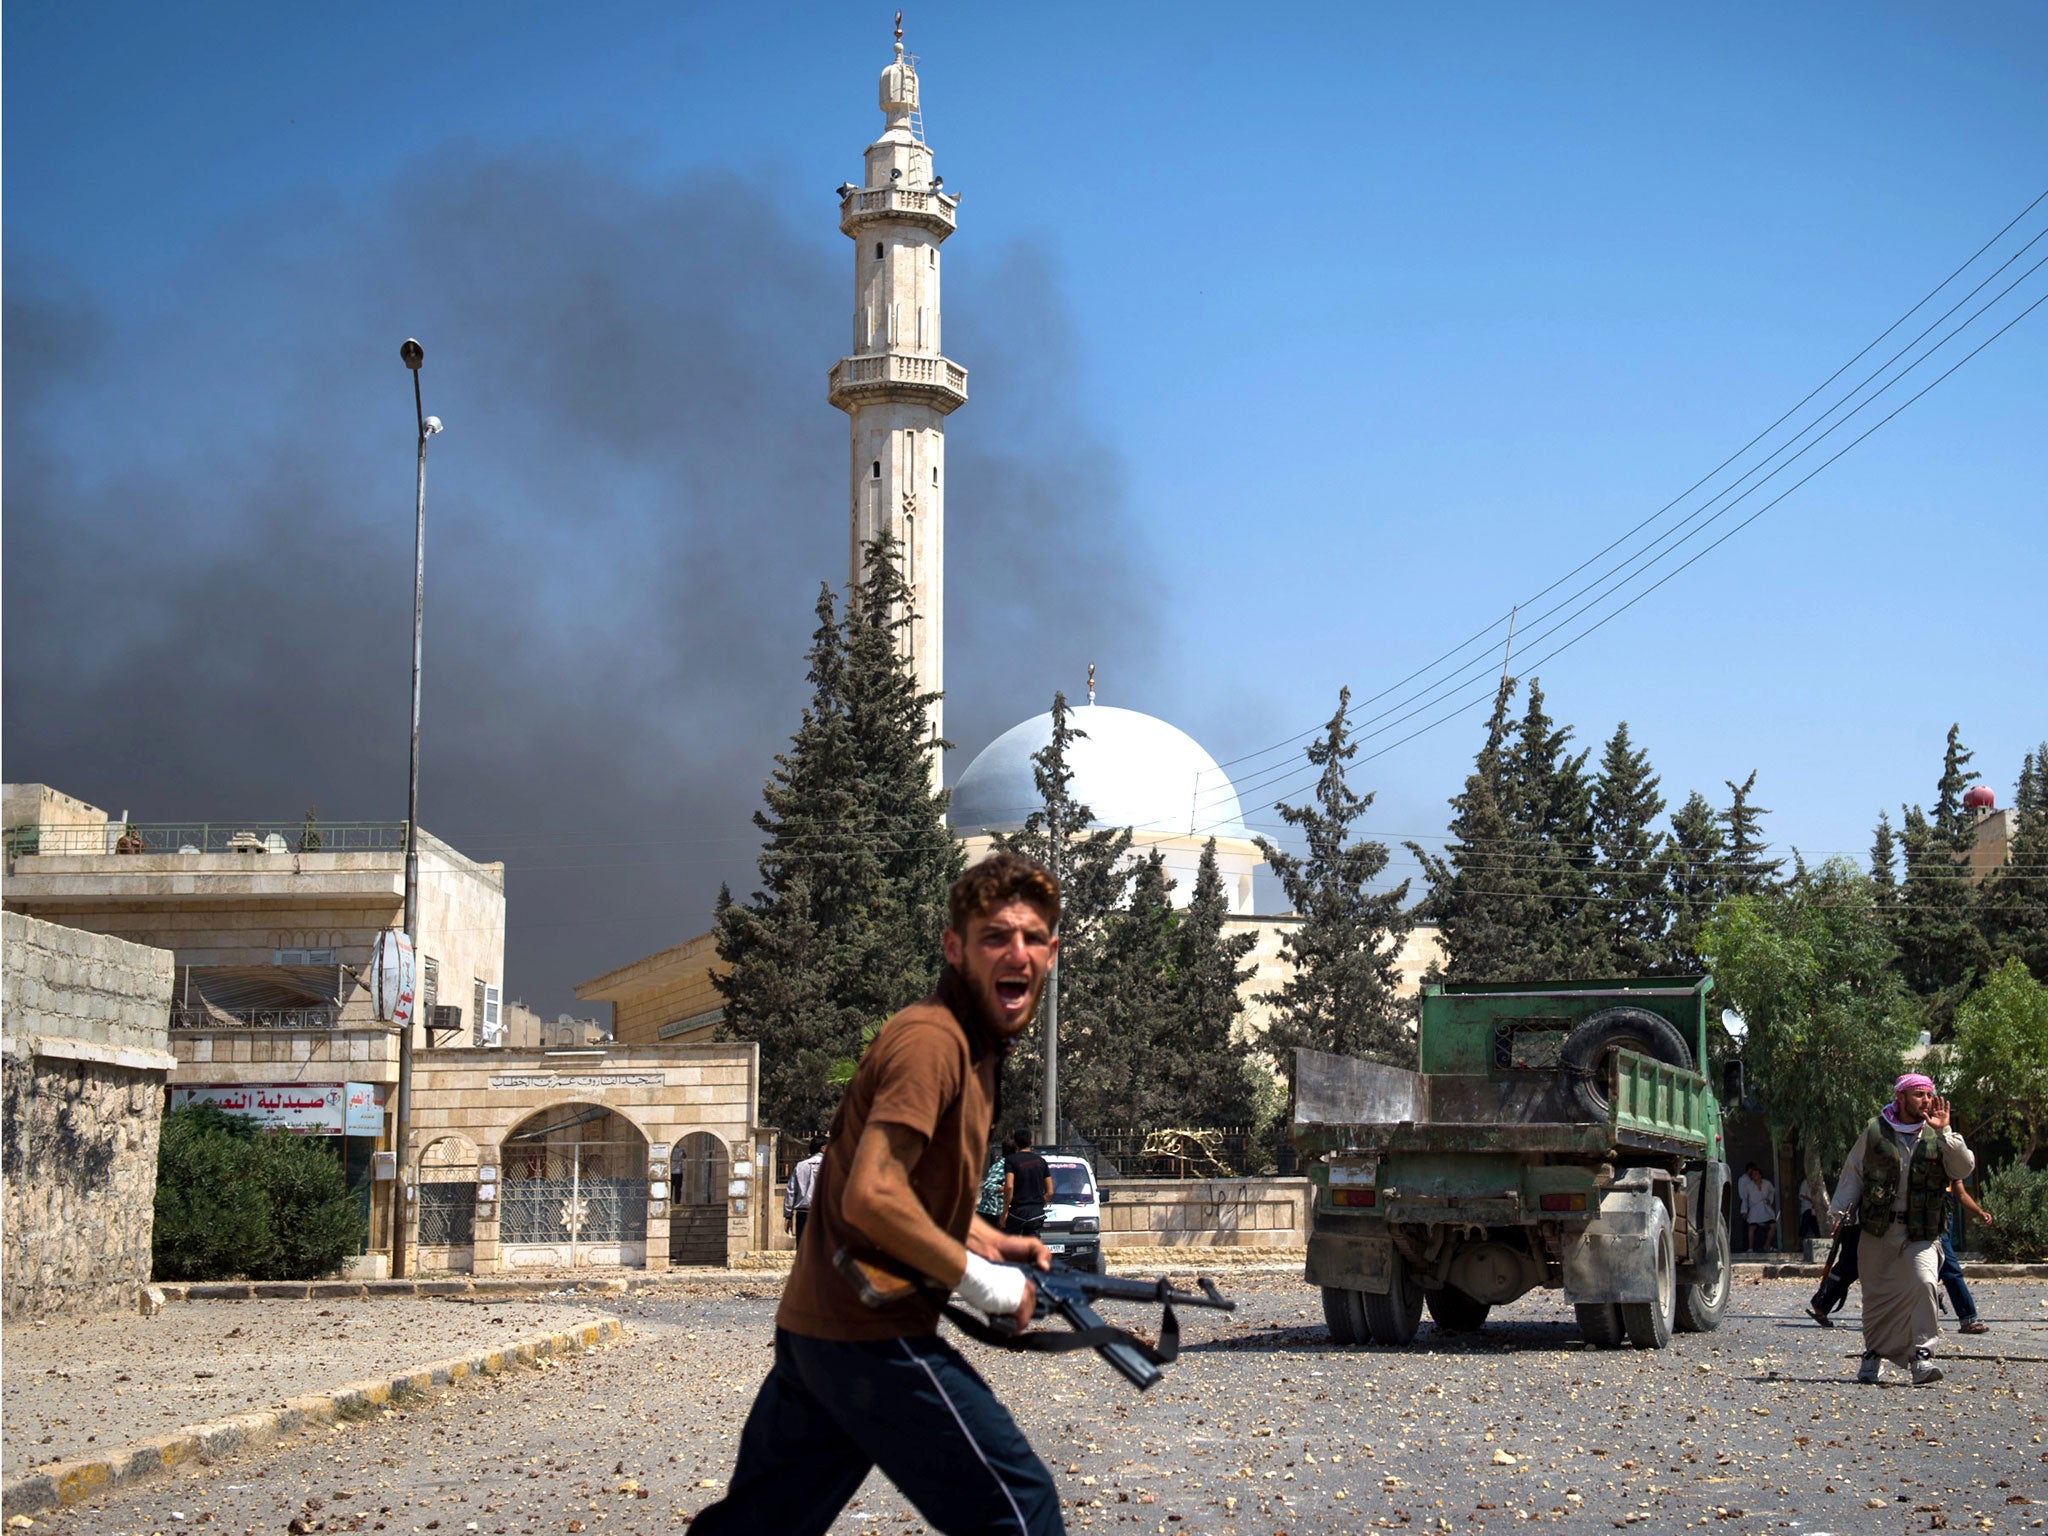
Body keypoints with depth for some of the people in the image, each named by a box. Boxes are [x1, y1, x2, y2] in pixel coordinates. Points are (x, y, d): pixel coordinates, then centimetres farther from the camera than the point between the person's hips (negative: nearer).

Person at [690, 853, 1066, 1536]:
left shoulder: (975, 1042, 15)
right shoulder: (932, 1039, -17)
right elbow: (873, 1196, -26)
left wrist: (991, 1243, 13)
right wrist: (981, 1280, -17)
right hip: (873, 1338, -10)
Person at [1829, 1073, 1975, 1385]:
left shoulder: (1937, 1137, 2)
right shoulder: (1874, 1132, 1)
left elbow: (1964, 1168, -11)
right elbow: (1853, 1173, 9)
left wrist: (1944, 1134, -18)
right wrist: (1839, 1210, 3)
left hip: (1921, 1233, -1)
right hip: (1878, 1231, 1)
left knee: (1923, 1282, -22)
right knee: (1876, 1294, 8)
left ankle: (1921, 1355, -18)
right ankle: (1874, 1354, 29)